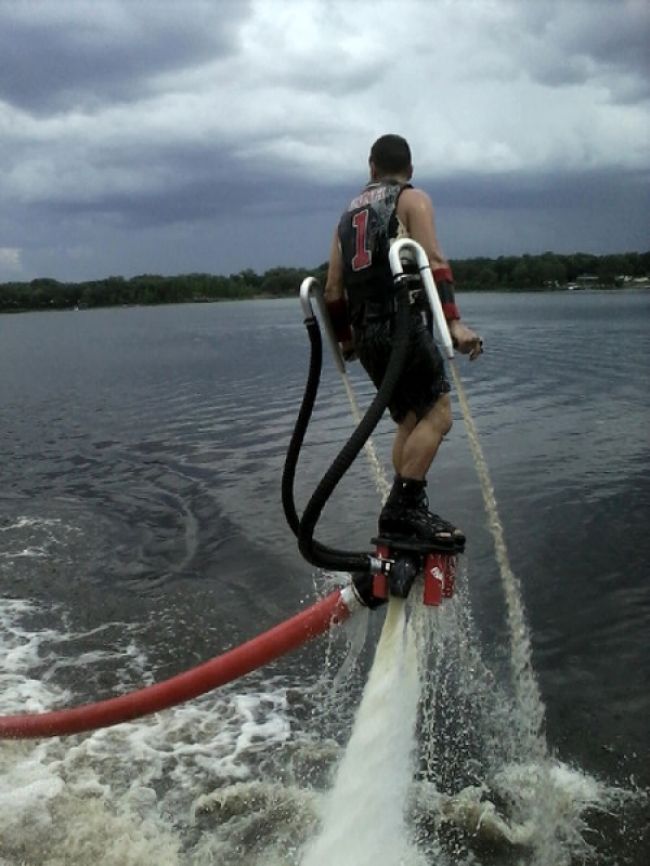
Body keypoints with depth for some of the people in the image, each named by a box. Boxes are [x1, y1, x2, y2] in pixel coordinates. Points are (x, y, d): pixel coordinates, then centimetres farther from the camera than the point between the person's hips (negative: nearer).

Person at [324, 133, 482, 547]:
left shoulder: (350, 213, 24)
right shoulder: (413, 199, 5)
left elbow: (333, 288, 21)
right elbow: (433, 260, -13)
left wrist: (345, 339, 32)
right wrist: (455, 322, -21)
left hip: (366, 334, 7)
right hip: (402, 324, -7)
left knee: (410, 421, 14)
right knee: (437, 413, -10)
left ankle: (403, 513, 13)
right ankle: (404, 508, -22)